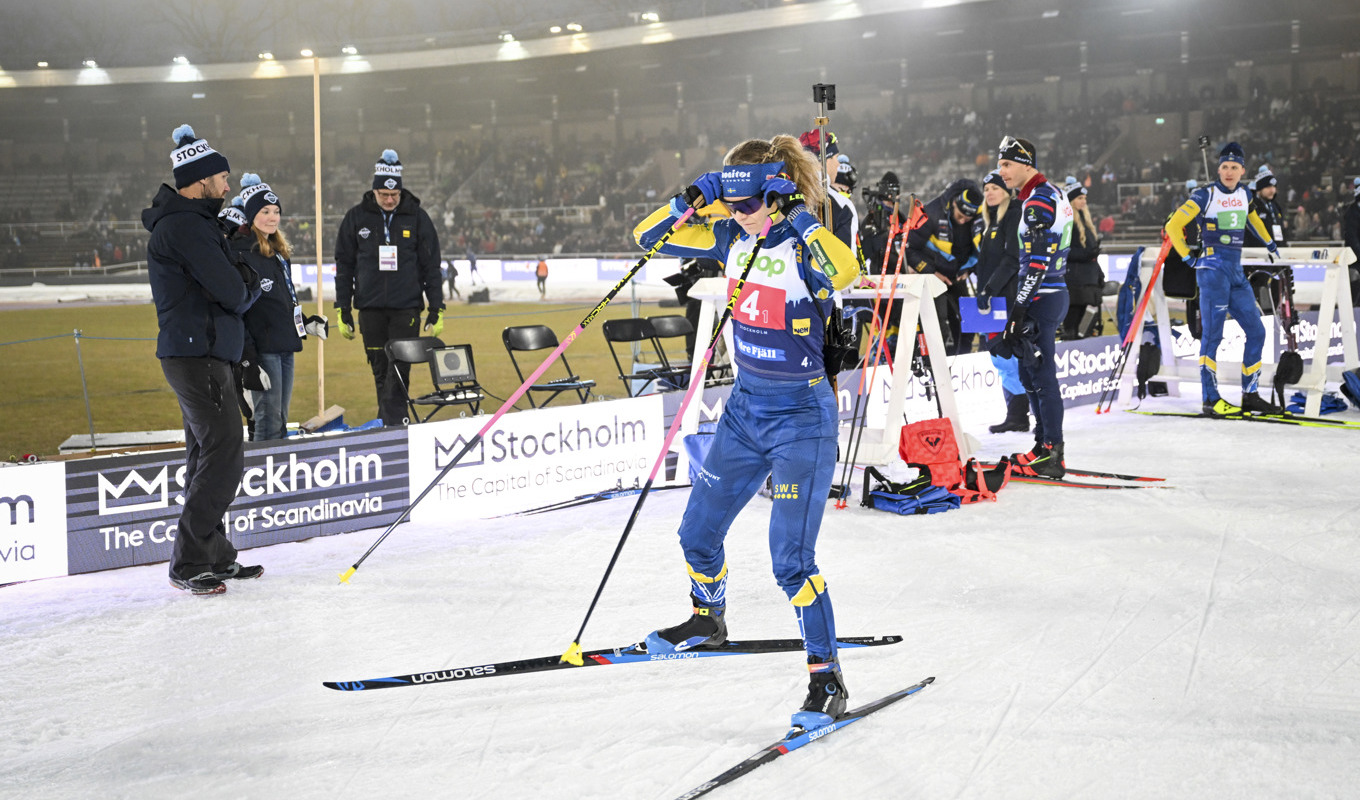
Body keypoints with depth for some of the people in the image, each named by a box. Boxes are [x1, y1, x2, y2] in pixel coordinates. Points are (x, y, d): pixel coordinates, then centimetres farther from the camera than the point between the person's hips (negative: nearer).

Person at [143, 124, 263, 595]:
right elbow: (232, 292, -19)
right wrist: (248, 286, 1)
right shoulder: (185, 225, -16)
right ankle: (187, 564, -9)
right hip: (197, 356, -11)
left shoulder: (188, 221, 19)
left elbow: (237, 289, 18)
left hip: (200, 356, 11)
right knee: (224, 455, -12)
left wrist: (244, 284, -2)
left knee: (207, 457, 14)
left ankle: (215, 556, 22)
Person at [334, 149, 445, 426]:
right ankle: (386, 424, 13)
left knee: (399, 370, -8)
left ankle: (393, 423, -11)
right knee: (380, 370, 5)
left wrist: (436, 310, 2)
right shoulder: (356, 218, 5)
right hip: (370, 308, 2)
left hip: (406, 308, -1)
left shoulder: (417, 217, 3)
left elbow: (431, 266, 6)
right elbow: (344, 266, 11)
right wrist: (342, 310, 6)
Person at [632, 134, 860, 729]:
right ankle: (708, 620, 46)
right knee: (698, 533, 17)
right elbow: (647, 237, 7)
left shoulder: (805, 246, -17)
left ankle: (827, 679, 0)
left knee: (791, 557, -12)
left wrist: (799, 215, -30)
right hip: (745, 409, 7)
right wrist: (692, 198, -9)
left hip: (801, 417, -7)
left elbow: (845, 272, -41)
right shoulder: (733, 238, 2)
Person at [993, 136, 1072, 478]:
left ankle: (1051, 455, -4)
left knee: (1041, 375, -7)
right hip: (1055, 292, 10)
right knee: (1031, 374, 16)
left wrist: (1018, 309, -21)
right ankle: (1046, 446, 21)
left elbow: (1036, 264, -21)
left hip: (1041, 297, -10)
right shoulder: (1054, 194, 16)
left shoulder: (1037, 202, -16)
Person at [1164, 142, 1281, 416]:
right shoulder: (1206, 195, -5)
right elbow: (1173, 226, -5)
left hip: (1237, 272, 7)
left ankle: (1250, 394, 14)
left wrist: (1268, 243, 34)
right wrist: (1187, 256, -7)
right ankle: (1210, 399, -8)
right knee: (1213, 333, -10)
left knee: (1256, 331, 6)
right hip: (1213, 268, -7)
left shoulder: (1245, 194, 12)